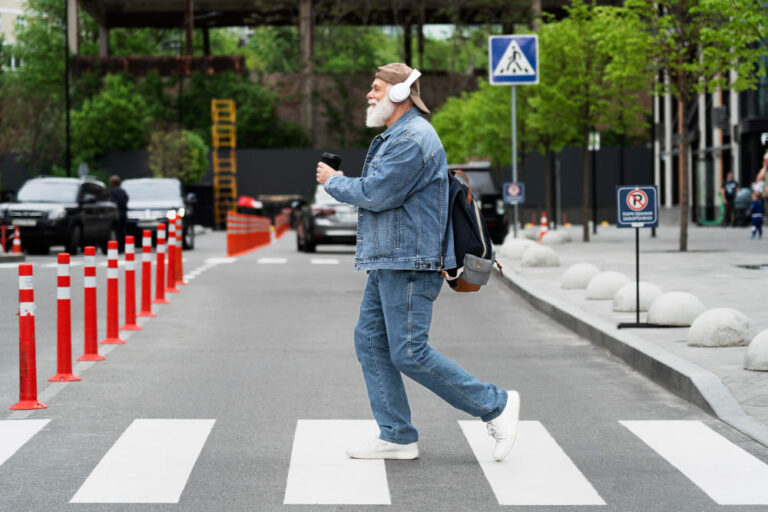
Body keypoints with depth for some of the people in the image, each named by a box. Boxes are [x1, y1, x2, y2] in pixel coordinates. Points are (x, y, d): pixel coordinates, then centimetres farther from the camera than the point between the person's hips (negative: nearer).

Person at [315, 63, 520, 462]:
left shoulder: (413, 138, -16)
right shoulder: (395, 137, 20)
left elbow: (375, 194, -20)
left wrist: (333, 182, -5)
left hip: (409, 264, -11)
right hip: (389, 263, 11)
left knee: (409, 353, -11)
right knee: (370, 341, 8)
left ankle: (495, 405, 0)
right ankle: (397, 436, 11)